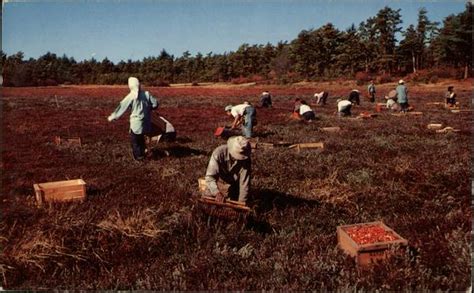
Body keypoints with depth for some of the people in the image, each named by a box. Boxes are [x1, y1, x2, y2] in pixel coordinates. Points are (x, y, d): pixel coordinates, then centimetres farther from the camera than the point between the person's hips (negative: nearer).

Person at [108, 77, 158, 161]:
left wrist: (112, 116, 2)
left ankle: (138, 156, 13)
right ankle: (142, 153, 31)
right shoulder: (146, 94, -3)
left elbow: (122, 107, -7)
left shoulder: (131, 96, -12)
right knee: (141, 138, 23)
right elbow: (155, 104, -1)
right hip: (146, 122, 5)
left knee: (134, 139, 11)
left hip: (136, 122, -5)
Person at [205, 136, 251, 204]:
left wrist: (242, 201, -29)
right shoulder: (219, 153, -35)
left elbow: (244, 182, -26)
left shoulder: (246, 160, -30)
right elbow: (210, 176, -37)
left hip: (234, 182, 1)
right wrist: (217, 192, -52)